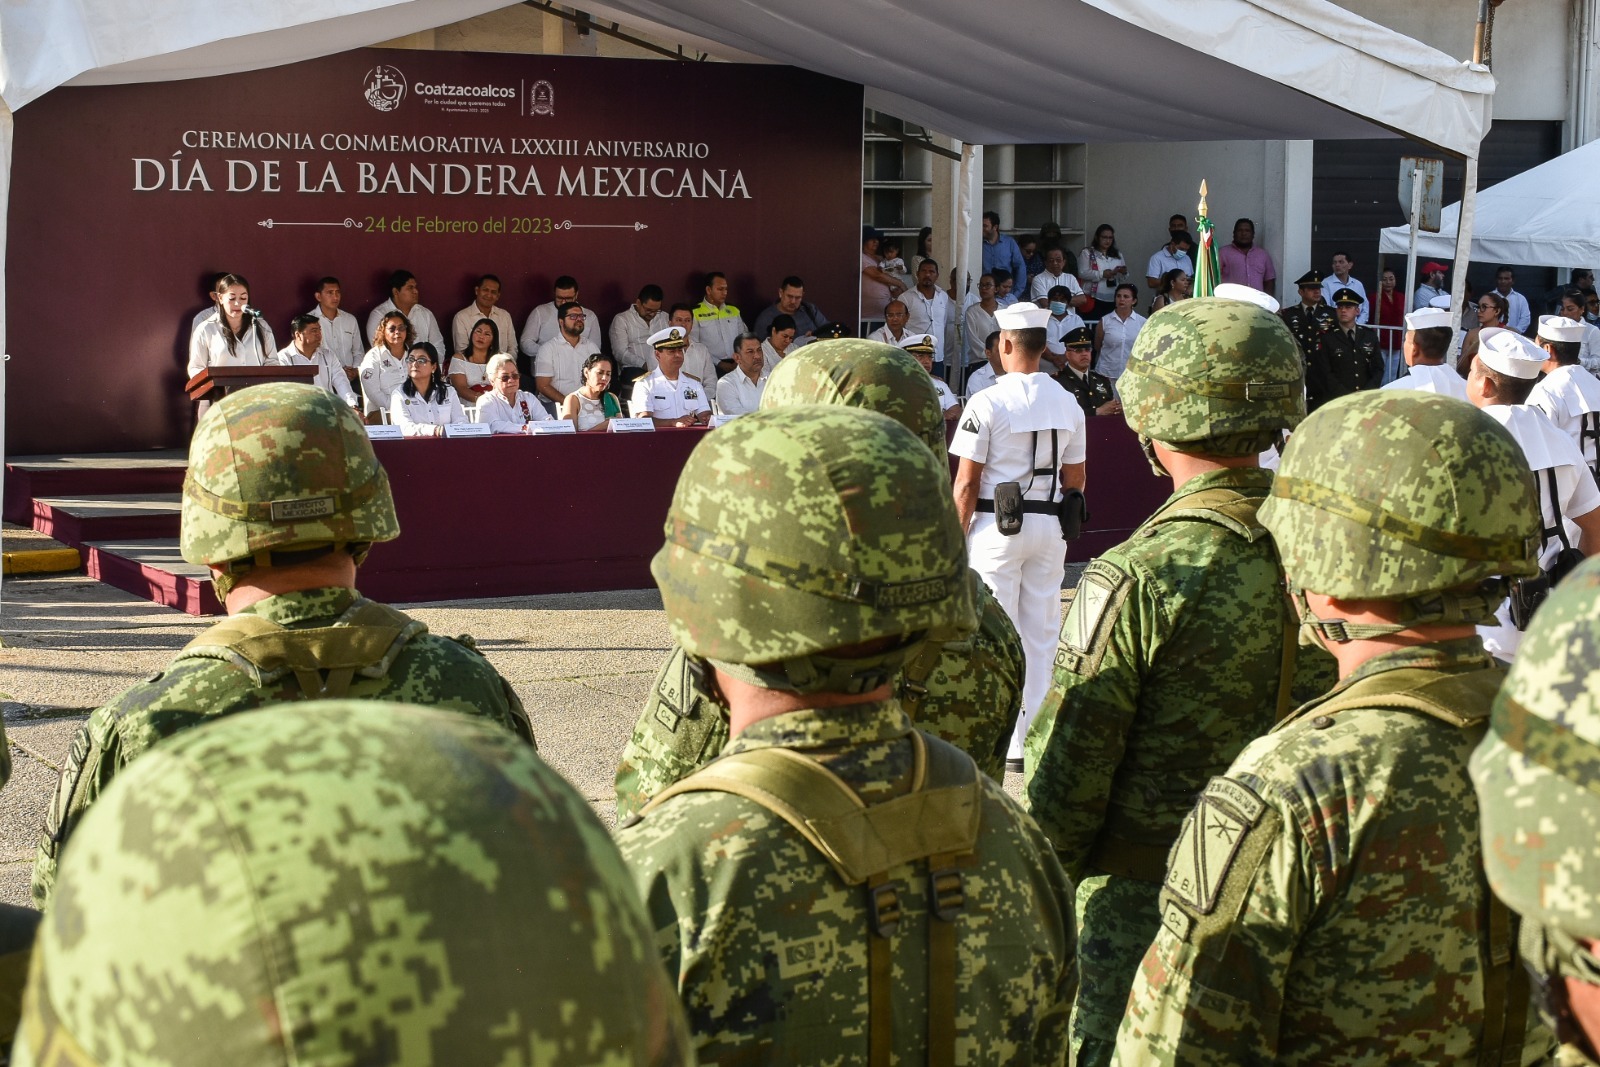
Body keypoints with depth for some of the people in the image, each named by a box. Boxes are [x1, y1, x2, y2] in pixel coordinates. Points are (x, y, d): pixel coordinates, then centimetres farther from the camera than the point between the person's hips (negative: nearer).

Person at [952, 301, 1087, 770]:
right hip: (1048, 525, 5)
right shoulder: (1068, 404, 4)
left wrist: (957, 538, -4)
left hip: (997, 524, -5)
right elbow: (1075, 480, 9)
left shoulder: (988, 402, -11)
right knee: (1042, 635, 10)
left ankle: (1007, 746, -2)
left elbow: (967, 482, -10)